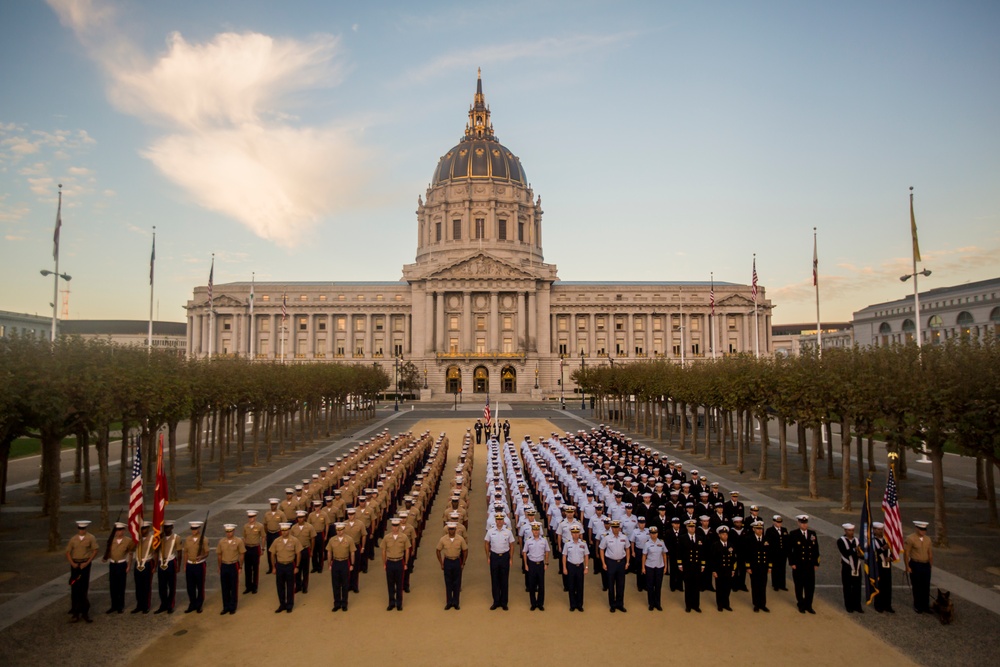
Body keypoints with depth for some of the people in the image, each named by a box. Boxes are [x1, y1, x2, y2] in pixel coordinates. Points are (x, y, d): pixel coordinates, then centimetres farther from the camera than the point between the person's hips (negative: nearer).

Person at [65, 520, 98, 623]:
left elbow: (95, 551, -6)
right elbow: (68, 552, 7)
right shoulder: (73, 539, 5)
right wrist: (72, 563, -7)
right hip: (75, 565, 3)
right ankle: (76, 612, 14)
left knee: (83, 588, 1)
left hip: (85, 564, -3)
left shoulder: (91, 538, -3)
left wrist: (87, 563, -13)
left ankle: (84, 612, 11)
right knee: (74, 588, 4)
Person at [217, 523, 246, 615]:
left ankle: (233, 607, 19)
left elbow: (242, 555, -3)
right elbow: (219, 555, 8)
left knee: (234, 587, 6)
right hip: (224, 566, 3)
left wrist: (240, 567, -3)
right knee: (224, 588, 10)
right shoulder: (221, 541, 0)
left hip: (234, 566, -3)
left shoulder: (239, 541, -8)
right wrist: (220, 567, 10)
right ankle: (226, 607, 23)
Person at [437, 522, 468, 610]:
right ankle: (449, 603, 20)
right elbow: (438, 551, 2)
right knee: (448, 583, 8)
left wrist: (463, 563, 1)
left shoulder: (461, 539, -11)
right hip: (447, 562, 0)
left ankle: (456, 603, 20)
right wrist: (441, 564, 1)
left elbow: (465, 551, 1)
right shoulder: (443, 539, -10)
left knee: (457, 583, 7)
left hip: (457, 562, 0)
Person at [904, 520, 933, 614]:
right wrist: (907, 567, -11)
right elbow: (906, 554, -10)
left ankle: (926, 606, 23)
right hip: (915, 566, -5)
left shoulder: (927, 539, 6)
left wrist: (930, 564, 9)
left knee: (926, 587, 9)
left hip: (926, 565, 5)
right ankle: (918, 607, 18)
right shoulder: (910, 539, -12)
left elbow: (930, 553, 13)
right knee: (917, 587, 5)